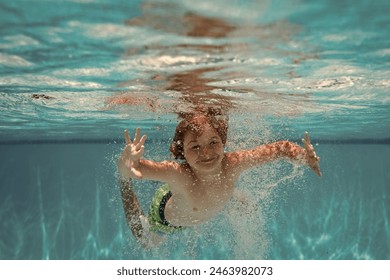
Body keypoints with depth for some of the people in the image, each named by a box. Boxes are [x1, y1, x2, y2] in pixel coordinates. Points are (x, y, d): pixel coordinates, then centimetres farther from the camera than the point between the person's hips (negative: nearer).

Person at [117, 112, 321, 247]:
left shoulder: (234, 164, -39)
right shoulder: (177, 174, -48)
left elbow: (280, 148, -30)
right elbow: (133, 167, -51)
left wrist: (306, 157, -49)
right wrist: (125, 167, -75)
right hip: (166, 217, -2)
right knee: (143, 239, 27)